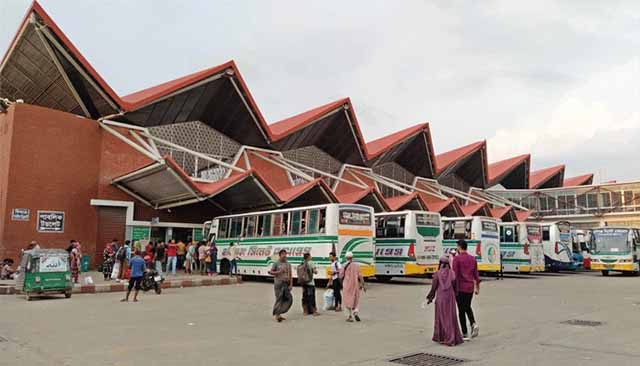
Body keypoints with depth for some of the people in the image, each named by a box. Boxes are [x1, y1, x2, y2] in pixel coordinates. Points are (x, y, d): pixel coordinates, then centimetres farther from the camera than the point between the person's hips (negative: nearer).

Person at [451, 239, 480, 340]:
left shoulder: (457, 258, -11)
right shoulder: (473, 258, 6)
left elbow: (454, 274, -14)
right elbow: (476, 275, 10)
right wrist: (477, 287, 18)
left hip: (460, 288, -5)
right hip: (470, 287, 5)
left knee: (461, 310, 4)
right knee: (468, 307, 24)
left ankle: (465, 334, 7)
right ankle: (473, 324, 1)